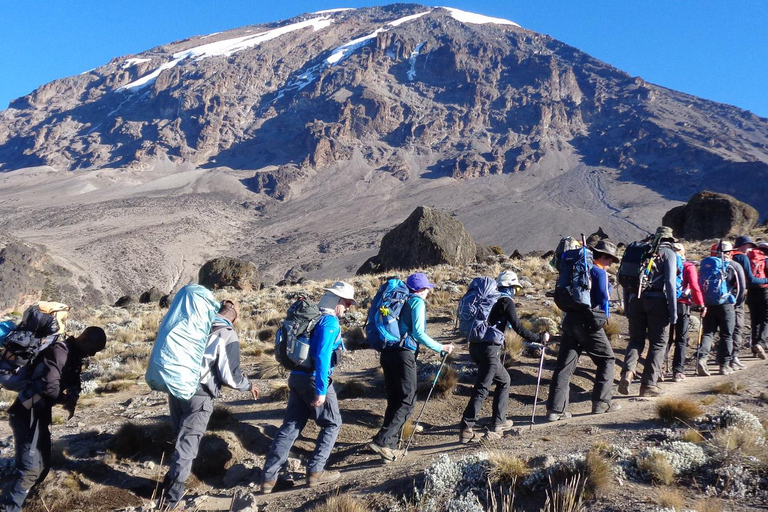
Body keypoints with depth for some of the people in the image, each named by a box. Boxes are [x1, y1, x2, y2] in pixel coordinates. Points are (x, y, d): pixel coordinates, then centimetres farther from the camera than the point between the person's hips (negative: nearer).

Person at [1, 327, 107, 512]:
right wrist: (67, 400, -12)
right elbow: (49, 386, -31)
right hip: (27, 413, -10)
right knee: (30, 468, -14)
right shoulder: (59, 351, -21)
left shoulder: (75, 355, 9)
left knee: (42, 465, 14)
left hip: (41, 413, 10)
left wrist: (72, 399, -7)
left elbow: (73, 381, 16)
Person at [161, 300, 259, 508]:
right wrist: (249, 386, 6)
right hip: (199, 395, -5)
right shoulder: (228, 336, -11)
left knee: (180, 436, 22)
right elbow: (230, 375, -11)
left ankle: (172, 480, 34)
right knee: (188, 441, 3)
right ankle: (173, 492, 5)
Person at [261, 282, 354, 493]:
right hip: (314, 380, -8)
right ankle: (315, 471, 7)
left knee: (290, 427, 10)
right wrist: (321, 391, -23)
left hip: (296, 378, 8)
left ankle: (269, 476, 9)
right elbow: (322, 357, -22)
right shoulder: (330, 322, -13)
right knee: (332, 424, 9)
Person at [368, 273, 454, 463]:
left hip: (387, 353, 8)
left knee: (394, 400, 13)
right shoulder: (417, 301, -2)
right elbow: (418, 332, -11)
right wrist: (440, 348, -5)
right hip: (403, 353, -8)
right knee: (407, 401, -4)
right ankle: (382, 441, -15)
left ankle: (389, 445, 12)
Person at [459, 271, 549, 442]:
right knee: (482, 389, -7)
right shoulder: (506, 301, -4)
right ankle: (466, 429, -10)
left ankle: (498, 422, 23)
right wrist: (540, 338, -1)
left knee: (503, 380, 21)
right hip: (490, 348, -8)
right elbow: (518, 328, -10)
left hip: (475, 346, 8)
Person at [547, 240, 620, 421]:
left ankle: (555, 409, -1)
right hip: (588, 323, -7)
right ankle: (601, 402, 11)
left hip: (570, 319, 7)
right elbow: (604, 297, -10)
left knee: (564, 365, 3)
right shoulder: (600, 272, -7)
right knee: (607, 359, 11)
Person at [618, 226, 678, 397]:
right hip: (657, 300, -4)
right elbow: (670, 283, -7)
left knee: (636, 340, 13)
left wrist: (628, 309, 17)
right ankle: (648, 384, 3)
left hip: (636, 299, 4)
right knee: (658, 343, 6)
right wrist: (673, 312, -7)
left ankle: (628, 372, -12)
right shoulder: (668, 253, 4)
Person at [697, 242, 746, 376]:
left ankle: (702, 358, -14)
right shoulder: (735, 266, 0)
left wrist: (703, 302, 15)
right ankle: (725, 365, 9)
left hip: (709, 305, 3)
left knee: (707, 333, 6)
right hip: (726, 305, -2)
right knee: (726, 336, 6)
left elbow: (700, 284, 7)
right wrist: (737, 302, 8)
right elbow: (741, 287, -5)